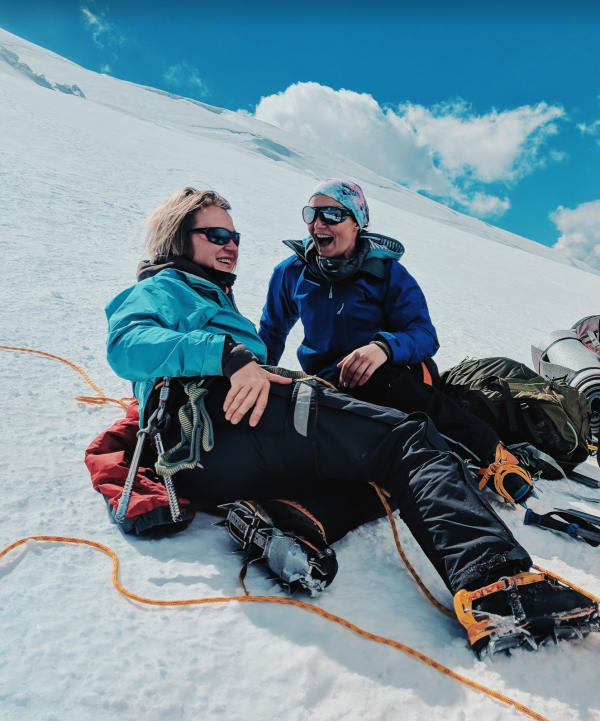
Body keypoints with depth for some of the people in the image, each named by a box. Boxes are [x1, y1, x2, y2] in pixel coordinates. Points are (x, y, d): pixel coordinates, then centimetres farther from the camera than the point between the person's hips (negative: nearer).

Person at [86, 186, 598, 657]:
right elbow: (128, 345, -7)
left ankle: (292, 522, -25)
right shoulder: (160, 289, 18)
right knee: (407, 439, -18)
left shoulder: (220, 303, 43)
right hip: (210, 426, -8)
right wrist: (230, 355, -21)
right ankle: (495, 580, -34)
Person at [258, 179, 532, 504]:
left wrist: (384, 348, -34)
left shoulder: (387, 272, -4)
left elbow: (424, 335, -12)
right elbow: (271, 331, 19)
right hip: (332, 384, 3)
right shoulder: (291, 273, 4)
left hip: (399, 373, -3)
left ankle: (491, 455, -25)